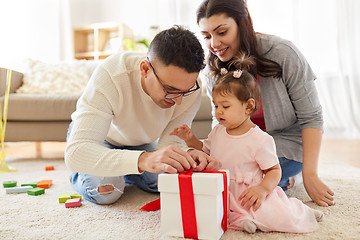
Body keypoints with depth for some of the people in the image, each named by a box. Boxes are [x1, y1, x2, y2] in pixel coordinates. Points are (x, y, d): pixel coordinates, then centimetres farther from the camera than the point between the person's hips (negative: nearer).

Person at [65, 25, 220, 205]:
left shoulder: (189, 89, -29)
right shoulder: (110, 76, -41)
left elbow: (170, 141, -25)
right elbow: (75, 153, -49)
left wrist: (185, 155, -50)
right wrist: (143, 159, -64)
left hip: (140, 141, 4)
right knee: (106, 192, -26)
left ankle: (122, 173, 16)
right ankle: (79, 176, 11)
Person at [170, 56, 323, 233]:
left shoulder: (261, 140, -13)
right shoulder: (218, 131, 5)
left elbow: (274, 170, -6)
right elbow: (205, 151, 21)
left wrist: (263, 189, -24)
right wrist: (191, 140, 4)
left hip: (248, 196, -5)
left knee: (284, 219, -26)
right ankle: (238, 218, -13)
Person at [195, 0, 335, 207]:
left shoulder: (283, 53, -22)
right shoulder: (213, 70, -9)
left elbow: (311, 117, -17)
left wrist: (310, 175, -21)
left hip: (287, 142, -5)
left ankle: (288, 173, 6)